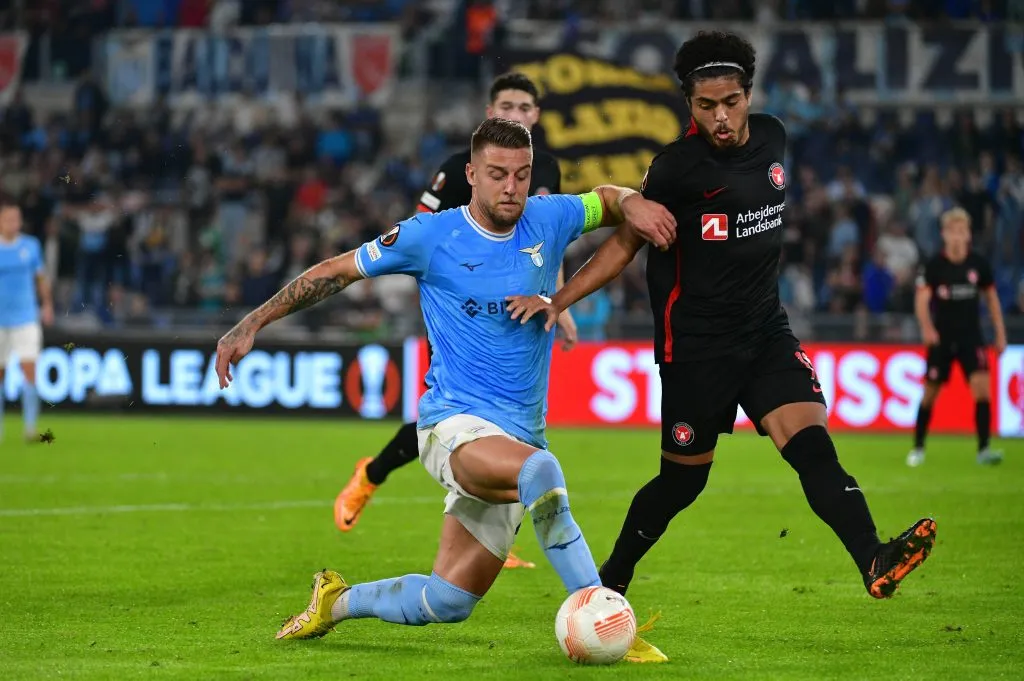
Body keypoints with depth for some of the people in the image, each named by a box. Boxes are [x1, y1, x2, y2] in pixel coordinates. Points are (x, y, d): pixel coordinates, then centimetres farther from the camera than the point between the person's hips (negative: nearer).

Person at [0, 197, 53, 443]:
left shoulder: (31, 245, 2)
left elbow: (41, 277, 15)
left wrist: (47, 304, 11)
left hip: (26, 319, 1)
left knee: (29, 370, -11)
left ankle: (30, 427, -10)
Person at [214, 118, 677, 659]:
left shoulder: (547, 221, 5)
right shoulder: (431, 237, -5)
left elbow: (609, 199, 24)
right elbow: (336, 272, 6)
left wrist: (633, 205, -1)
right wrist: (252, 324, 2)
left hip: (520, 437, 5)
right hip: (454, 425, -5)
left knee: (447, 603, 7)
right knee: (540, 471, -40)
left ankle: (338, 600, 32)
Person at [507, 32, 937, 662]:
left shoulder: (773, 137, 4)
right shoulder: (679, 166, -13)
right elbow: (626, 242, -7)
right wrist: (559, 300, -15)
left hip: (766, 330, 5)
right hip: (696, 343, -4)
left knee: (813, 443, -16)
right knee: (683, 480, 5)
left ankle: (876, 562, -33)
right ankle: (610, 584, 26)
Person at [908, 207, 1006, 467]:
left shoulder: (978, 264, -2)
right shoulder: (934, 266, -8)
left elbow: (991, 298, 10)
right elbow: (921, 300, -15)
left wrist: (1000, 334, 8)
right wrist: (927, 327, -33)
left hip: (971, 337, 1)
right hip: (941, 338, -1)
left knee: (981, 386, -16)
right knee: (930, 393, 6)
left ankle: (983, 449, -16)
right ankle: (918, 449, 23)